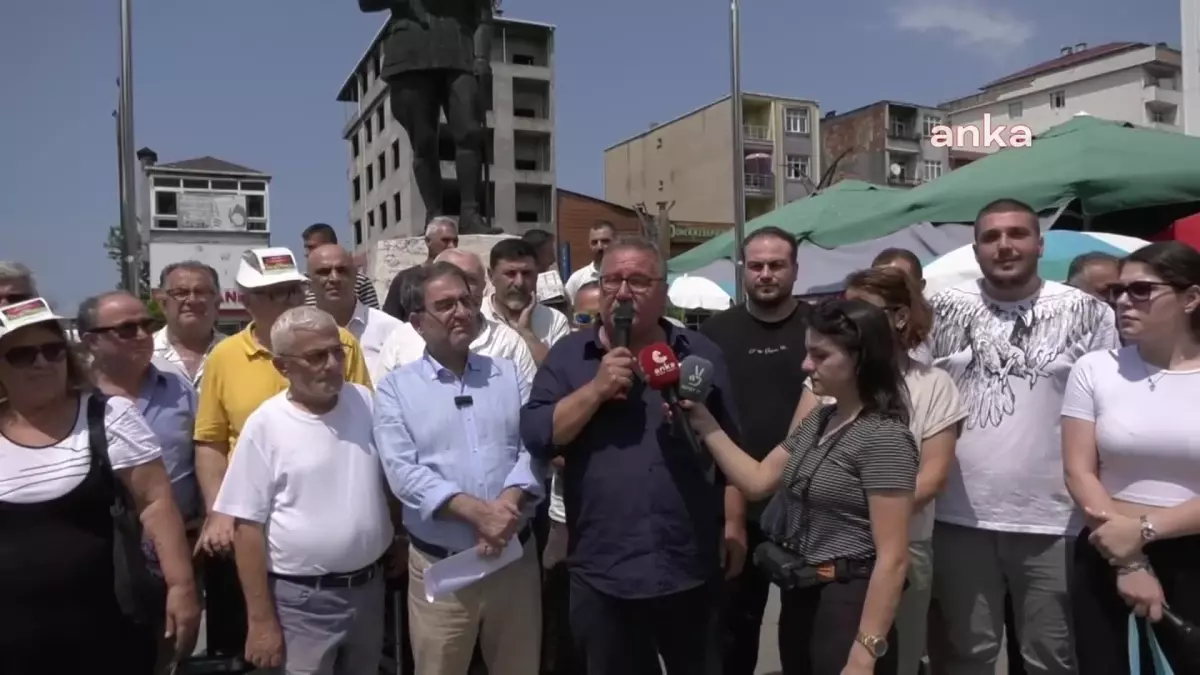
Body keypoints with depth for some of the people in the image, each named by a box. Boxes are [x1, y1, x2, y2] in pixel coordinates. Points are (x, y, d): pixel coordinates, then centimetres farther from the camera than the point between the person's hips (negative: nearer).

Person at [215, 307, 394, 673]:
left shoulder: (366, 402, -1)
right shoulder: (265, 425, -12)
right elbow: (248, 526, -10)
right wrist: (261, 620, -10)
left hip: (369, 586, 4)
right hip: (302, 598, -4)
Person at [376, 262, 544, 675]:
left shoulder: (508, 375, 7)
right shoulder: (396, 388, -1)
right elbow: (402, 471, -13)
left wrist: (508, 504, -21)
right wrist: (476, 510, -23)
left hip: (516, 556, 2)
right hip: (439, 566, -2)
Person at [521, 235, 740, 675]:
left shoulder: (701, 354, 4)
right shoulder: (568, 355, 2)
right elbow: (536, 437, -8)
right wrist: (596, 390, -17)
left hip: (693, 570, 1)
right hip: (601, 575, 0)